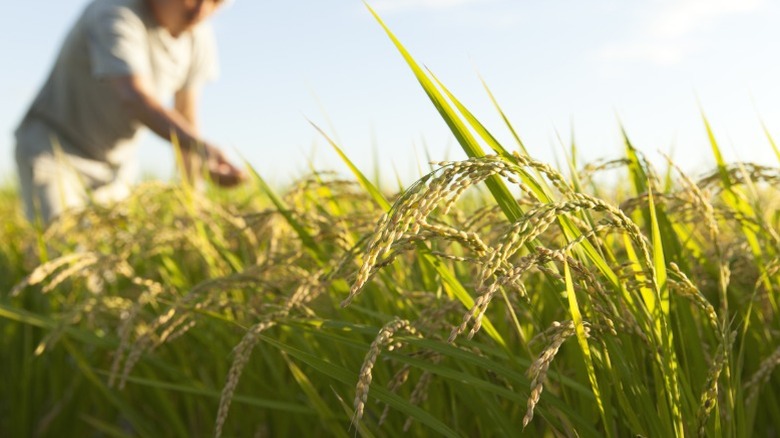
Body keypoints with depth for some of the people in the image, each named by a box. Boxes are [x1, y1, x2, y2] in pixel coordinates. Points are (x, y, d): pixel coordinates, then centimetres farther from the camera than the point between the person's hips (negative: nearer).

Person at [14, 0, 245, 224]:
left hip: (116, 164, 6)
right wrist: (203, 147, -56)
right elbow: (134, 99, -42)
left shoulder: (199, 35, -5)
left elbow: (186, 115, 1)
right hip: (52, 148, -6)